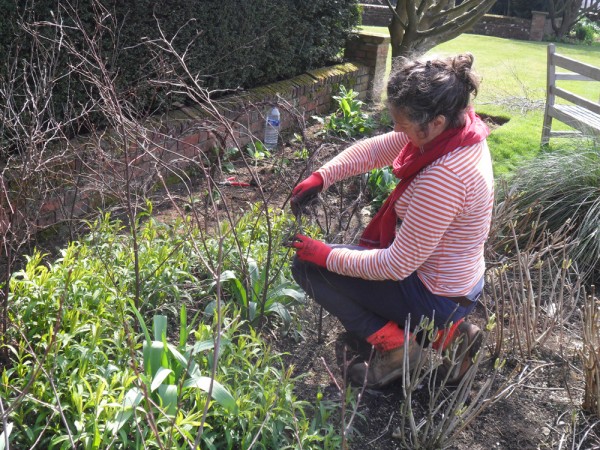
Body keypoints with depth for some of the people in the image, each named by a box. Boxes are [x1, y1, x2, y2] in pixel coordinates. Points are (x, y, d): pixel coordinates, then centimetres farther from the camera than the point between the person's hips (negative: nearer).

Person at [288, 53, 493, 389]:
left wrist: (327, 255, -17)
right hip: (458, 280, 8)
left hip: (436, 296, -8)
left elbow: (397, 266, -27)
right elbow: (375, 149, 1)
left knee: (307, 266, -4)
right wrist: (319, 179, -10)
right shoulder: (453, 127, -9)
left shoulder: (444, 176, -34)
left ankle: (395, 346, -2)